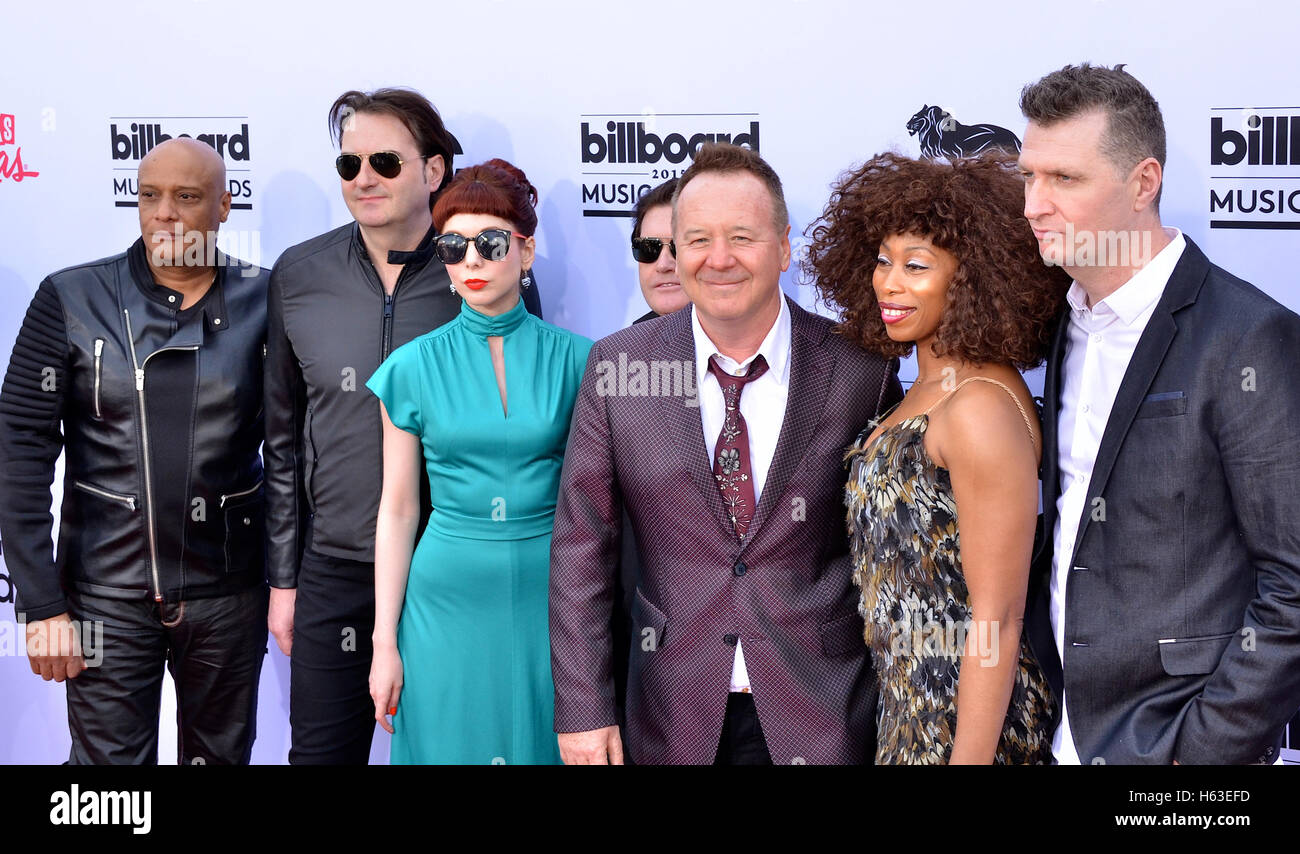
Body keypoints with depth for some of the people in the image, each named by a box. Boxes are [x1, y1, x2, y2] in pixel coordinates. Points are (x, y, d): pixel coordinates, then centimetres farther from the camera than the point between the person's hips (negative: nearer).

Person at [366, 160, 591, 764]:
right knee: (450, 745, 8)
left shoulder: (573, 359, 0)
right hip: (447, 598, 0)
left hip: (549, 595, 0)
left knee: (545, 747, 9)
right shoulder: (414, 366, 0)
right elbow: (398, 511, 2)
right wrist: (385, 641, 0)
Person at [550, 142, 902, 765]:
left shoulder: (858, 369, -7)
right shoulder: (616, 367, -5)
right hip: (677, 717, 1)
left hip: (820, 712, -1)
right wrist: (582, 708, -5)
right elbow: (581, 546, -3)